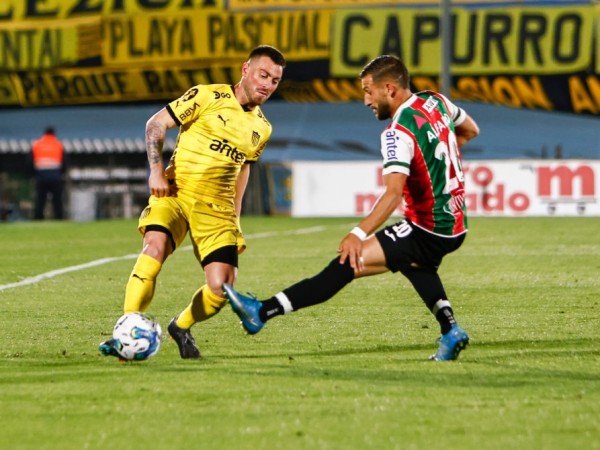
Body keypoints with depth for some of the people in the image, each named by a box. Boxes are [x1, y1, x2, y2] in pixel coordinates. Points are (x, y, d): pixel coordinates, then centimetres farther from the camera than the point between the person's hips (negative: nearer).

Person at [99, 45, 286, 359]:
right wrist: (156, 171, -11)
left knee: (221, 289, -12)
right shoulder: (207, 97, -2)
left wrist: (235, 215, 23)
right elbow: (156, 124, 0)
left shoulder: (262, 128, 13)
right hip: (176, 191, -4)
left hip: (217, 206, 4)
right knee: (155, 245, -33)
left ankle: (182, 327, 20)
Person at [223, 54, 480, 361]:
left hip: (428, 234, -9)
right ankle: (450, 332, 32)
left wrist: (359, 234, -37)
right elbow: (470, 130, 26)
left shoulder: (398, 133, -19)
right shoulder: (436, 102, 6)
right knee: (412, 259, 40)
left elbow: (393, 194, -31)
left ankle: (262, 312, -19)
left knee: (347, 263, -14)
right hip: (456, 227, 9)